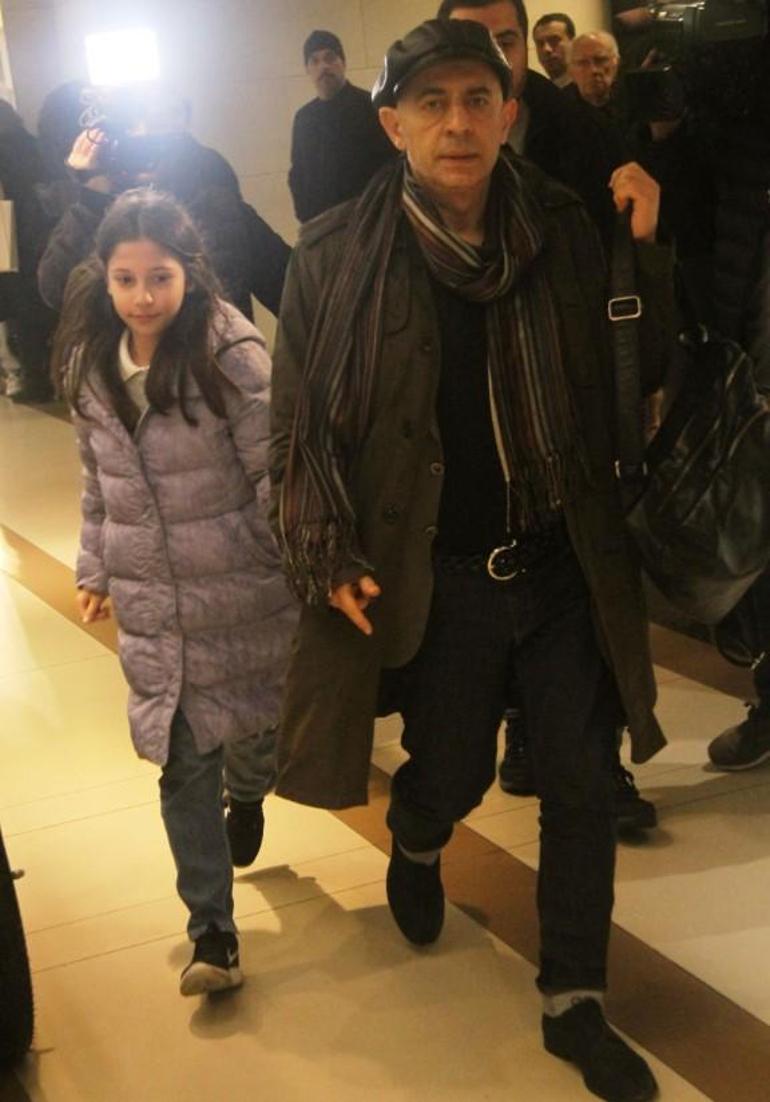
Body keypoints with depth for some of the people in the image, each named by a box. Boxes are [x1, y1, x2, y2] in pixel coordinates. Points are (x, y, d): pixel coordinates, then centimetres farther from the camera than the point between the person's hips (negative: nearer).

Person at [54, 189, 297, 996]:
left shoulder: (232, 357, -16)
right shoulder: (91, 367, 1)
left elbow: (277, 480, -15)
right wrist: (95, 569, 15)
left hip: (241, 597, -3)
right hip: (152, 607, 3)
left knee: (254, 728, 16)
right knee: (183, 763, 3)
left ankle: (248, 795, 53)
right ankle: (212, 931, 13)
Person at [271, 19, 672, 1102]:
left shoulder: (566, 232, -4)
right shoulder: (335, 257, -10)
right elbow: (297, 426, -5)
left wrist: (646, 253, -14)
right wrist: (329, 559, -13)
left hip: (565, 564, 2)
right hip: (435, 578, -2)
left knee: (582, 785, 7)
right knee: (453, 775, 13)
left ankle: (575, 1002, 27)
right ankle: (415, 848, 52)